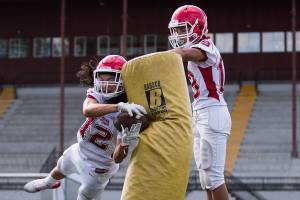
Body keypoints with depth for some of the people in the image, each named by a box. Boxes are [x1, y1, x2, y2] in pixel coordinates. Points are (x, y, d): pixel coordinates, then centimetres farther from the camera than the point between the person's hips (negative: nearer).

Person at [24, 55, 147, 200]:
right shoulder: (96, 94, -22)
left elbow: (117, 159, -33)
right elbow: (87, 110, -50)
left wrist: (125, 143, -55)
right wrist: (119, 106, -64)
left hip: (98, 166, -5)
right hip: (80, 149, 5)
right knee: (60, 169, 32)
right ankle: (48, 182, 66)